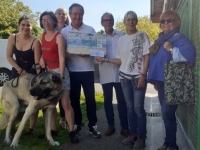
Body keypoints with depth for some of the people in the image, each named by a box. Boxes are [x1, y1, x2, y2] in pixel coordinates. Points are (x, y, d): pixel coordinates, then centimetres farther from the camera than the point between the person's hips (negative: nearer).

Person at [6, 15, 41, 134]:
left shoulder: (35, 42, -21)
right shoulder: (13, 38, -8)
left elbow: (37, 63, -23)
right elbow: (9, 56, -4)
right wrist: (20, 70, -11)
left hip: (31, 73, -4)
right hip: (17, 71, 4)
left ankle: (32, 128, 13)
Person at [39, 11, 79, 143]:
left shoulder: (59, 37, -9)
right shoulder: (43, 36, 10)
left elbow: (62, 58, -15)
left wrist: (61, 76, -21)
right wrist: (42, 67, 3)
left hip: (59, 70, -6)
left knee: (65, 103, -10)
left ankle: (72, 131, -1)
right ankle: (53, 129, 20)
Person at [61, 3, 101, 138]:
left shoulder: (90, 30, 3)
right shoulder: (64, 31, 6)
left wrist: (87, 53, -18)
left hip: (87, 69, -1)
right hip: (72, 70, 1)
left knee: (90, 98, 3)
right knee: (74, 98, 9)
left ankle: (92, 125, 14)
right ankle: (77, 123, 24)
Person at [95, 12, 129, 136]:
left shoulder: (121, 35, 6)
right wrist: (97, 58, -18)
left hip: (120, 72, -1)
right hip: (106, 74, 2)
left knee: (122, 100, 1)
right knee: (107, 100, 9)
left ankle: (124, 127, 10)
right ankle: (111, 125, 21)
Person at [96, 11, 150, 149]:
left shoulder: (142, 36, -2)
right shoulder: (121, 40, 10)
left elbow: (147, 57, -6)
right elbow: (120, 61, 12)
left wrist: (143, 75, -13)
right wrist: (106, 59, 2)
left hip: (138, 77, -4)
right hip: (125, 77, 4)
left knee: (138, 107, -4)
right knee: (130, 107, 9)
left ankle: (141, 137, 9)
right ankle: (133, 133, 21)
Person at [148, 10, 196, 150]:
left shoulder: (180, 39, -12)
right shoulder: (160, 40, 15)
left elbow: (189, 55, -29)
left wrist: (171, 49, -30)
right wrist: (155, 81, 25)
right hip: (161, 82, 9)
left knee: (167, 113, -6)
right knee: (166, 113, 14)